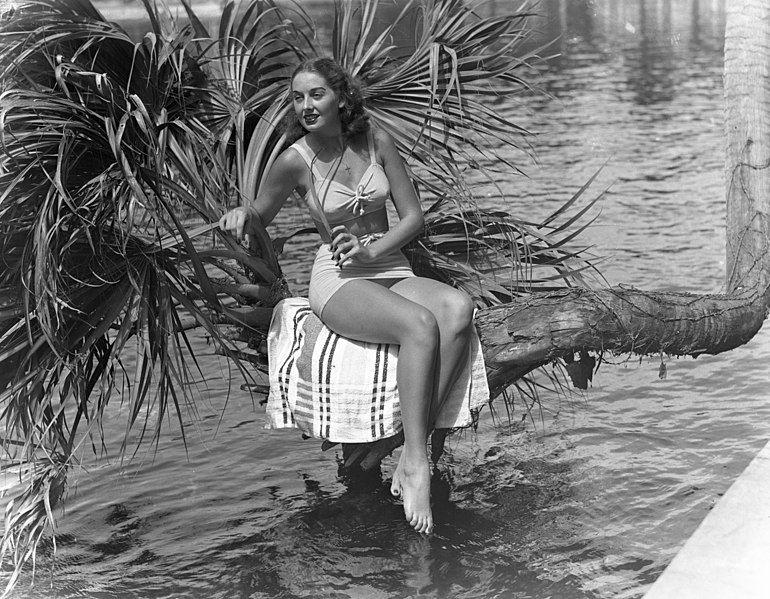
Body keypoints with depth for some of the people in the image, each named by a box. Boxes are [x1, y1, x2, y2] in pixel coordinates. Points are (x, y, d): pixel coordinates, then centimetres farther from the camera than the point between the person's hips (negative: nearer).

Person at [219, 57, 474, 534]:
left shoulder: (375, 141, 2)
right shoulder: (295, 162, -5)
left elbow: (415, 216, 4)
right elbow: (262, 214, 12)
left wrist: (371, 250, -12)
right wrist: (240, 215, -12)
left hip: (393, 269, 4)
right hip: (338, 281, -4)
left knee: (459, 308, -30)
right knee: (420, 325, -35)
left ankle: (412, 452, -32)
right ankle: (418, 466, -34)